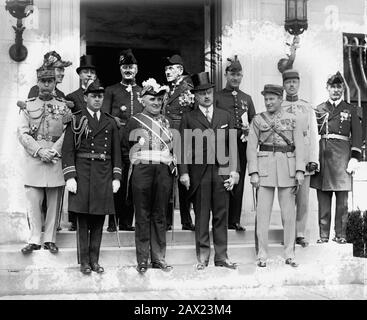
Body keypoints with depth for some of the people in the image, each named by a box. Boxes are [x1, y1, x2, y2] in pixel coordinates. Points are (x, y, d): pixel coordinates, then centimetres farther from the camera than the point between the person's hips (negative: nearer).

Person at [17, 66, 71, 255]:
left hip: (56, 160, 0)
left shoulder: (63, 107, 9)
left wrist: (53, 151, -13)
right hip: (33, 160, 0)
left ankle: (50, 239, 12)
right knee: (33, 202, -1)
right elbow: (22, 134, 1)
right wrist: (40, 151, -12)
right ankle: (34, 239, 7)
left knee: (54, 202, 3)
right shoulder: (28, 106, 9)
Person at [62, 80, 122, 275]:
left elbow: (116, 151, 14)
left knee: (99, 219, 5)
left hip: (104, 174, 3)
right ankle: (84, 262, 7)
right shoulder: (76, 120, 4)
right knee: (83, 219, -1)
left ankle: (95, 260, 14)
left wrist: (116, 177, 6)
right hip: (82, 171, -3)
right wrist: (69, 177, -10)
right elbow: (68, 150, -1)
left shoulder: (110, 122, 14)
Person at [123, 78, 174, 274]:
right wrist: (138, 157, 3)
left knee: (160, 215, 6)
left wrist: (172, 164, 9)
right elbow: (126, 146, 7)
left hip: (164, 171, 3)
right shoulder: (135, 121, 4)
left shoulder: (166, 122, 15)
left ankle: (159, 258, 14)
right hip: (142, 171, -3)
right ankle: (142, 260, 8)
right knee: (142, 215, 0)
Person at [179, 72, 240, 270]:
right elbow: (183, 148, 1)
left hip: (222, 172, 2)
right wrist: (183, 172, -8)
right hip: (199, 173, -2)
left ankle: (221, 256, 14)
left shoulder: (225, 116, 13)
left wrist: (234, 170, 0)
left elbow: (232, 146, 9)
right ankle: (202, 256, 12)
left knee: (221, 216, 6)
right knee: (201, 216, 4)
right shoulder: (188, 118, 6)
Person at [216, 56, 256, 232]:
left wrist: (249, 130, -4)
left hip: (242, 145, 4)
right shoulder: (217, 97, 4)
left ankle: (235, 220, 14)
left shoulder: (247, 98, 17)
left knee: (238, 183, 6)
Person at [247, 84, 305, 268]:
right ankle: (262, 255, 5)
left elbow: (299, 146, 4)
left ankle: (289, 254, 13)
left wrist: (300, 171, -6)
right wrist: (253, 172, -6)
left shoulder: (293, 120, 8)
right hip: (264, 166, 0)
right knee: (263, 211, -2)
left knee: (289, 212, 3)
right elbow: (251, 147, 3)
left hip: (287, 166, 1)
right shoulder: (257, 120, 7)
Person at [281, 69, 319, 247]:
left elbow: (313, 136, 8)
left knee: (303, 199, 2)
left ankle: (300, 234, 11)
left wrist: (313, 160, -2)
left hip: (304, 159, 1)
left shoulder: (308, 109, 11)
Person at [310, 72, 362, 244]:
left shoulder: (350, 109, 10)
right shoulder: (319, 109, 13)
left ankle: (340, 234, 7)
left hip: (342, 157, -1)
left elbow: (357, 135, 5)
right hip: (322, 155, 1)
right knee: (323, 198, 3)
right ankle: (323, 234, 9)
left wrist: (355, 158, -5)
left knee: (342, 199, -1)